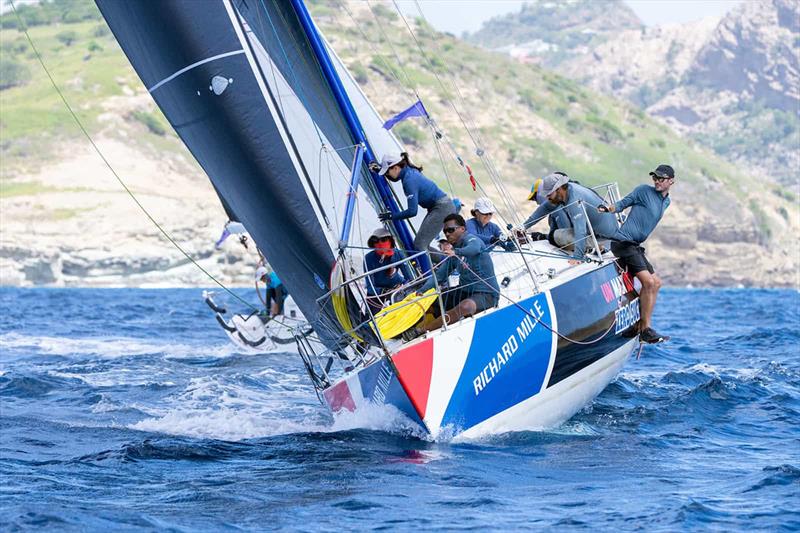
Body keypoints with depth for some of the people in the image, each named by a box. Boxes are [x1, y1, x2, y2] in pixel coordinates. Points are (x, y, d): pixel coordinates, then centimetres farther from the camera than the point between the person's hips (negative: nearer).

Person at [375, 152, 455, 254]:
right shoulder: (410, 171, 6)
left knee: (419, 244, -14)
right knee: (422, 245, 10)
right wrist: (379, 170, 15)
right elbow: (394, 178, 32)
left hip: (442, 208, -10)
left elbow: (412, 211, -23)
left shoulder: (409, 180, -22)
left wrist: (391, 216, -12)